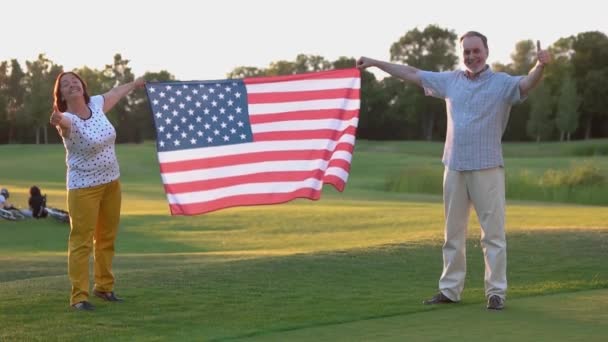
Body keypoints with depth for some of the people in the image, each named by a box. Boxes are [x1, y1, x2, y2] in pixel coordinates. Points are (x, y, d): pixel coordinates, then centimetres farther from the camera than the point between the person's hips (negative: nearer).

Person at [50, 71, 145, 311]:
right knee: (82, 240, -8)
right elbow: (64, 122, -47)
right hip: (84, 187, -7)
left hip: (111, 183, 7)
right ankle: (79, 296, -4)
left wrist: (134, 84, 38)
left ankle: (104, 286, 31)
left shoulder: (96, 104, -2)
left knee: (107, 238, 17)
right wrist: (58, 121, -72)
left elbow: (115, 93, 20)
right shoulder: (68, 119, -21)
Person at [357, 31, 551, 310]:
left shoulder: (502, 83, -4)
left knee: (493, 232, -2)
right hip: (454, 168, 5)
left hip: (487, 168, -5)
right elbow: (412, 74, 17)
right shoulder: (450, 80, 10)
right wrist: (375, 63, 20)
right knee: (453, 233, 11)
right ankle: (450, 289, 19)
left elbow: (527, 83, -24)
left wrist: (540, 65, -46)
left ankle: (496, 292, 3)